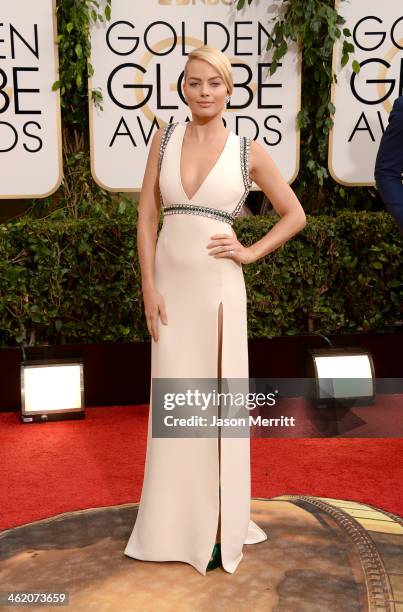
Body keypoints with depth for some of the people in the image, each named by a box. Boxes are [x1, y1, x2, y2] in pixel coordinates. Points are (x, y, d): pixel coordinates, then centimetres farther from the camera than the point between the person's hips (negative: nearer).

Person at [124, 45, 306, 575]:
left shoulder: (248, 150, 0)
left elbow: (295, 215, 8)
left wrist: (251, 253, -4)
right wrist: (148, 288, -4)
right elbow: (147, 218, 3)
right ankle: (176, 518, 28)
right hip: (171, 283, 2)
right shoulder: (165, 139, 5)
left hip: (217, 286, -2)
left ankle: (219, 522, 23)